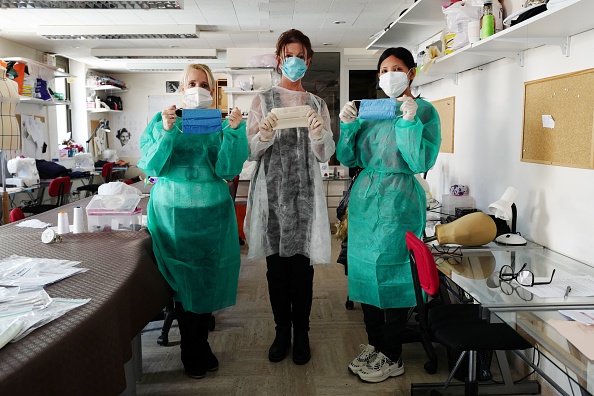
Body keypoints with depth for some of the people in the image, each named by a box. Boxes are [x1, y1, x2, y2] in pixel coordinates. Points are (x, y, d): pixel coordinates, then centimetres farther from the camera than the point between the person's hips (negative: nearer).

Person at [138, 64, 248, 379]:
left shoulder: (219, 125, 5)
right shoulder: (161, 121, 2)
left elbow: (227, 170, -7)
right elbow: (150, 167, -7)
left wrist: (234, 132, -17)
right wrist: (166, 132, -18)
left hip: (211, 212, 2)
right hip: (172, 211, -1)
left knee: (207, 279, 10)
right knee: (183, 281, 7)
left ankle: (199, 346, 32)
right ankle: (192, 354, 25)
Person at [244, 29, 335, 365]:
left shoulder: (318, 104, 11)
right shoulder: (263, 101, 7)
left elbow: (325, 156, 5)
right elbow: (250, 151, 1)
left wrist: (318, 135, -16)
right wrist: (264, 135, -20)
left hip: (305, 192, 1)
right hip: (272, 190, 0)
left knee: (302, 264, 2)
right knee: (276, 263, 6)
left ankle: (301, 333, 19)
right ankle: (282, 330, 22)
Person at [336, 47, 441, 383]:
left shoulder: (425, 110, -4)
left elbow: (422, 163, -14)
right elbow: (348, 158, 8)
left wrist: (410, 121, -22)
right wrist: (348, 125, -7)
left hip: (398, 205, -6)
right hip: (364, 202, 6)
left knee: (393, 277, 2)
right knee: (366, 275, 12)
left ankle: (392, 358, 17)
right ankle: (375, 344, 30)